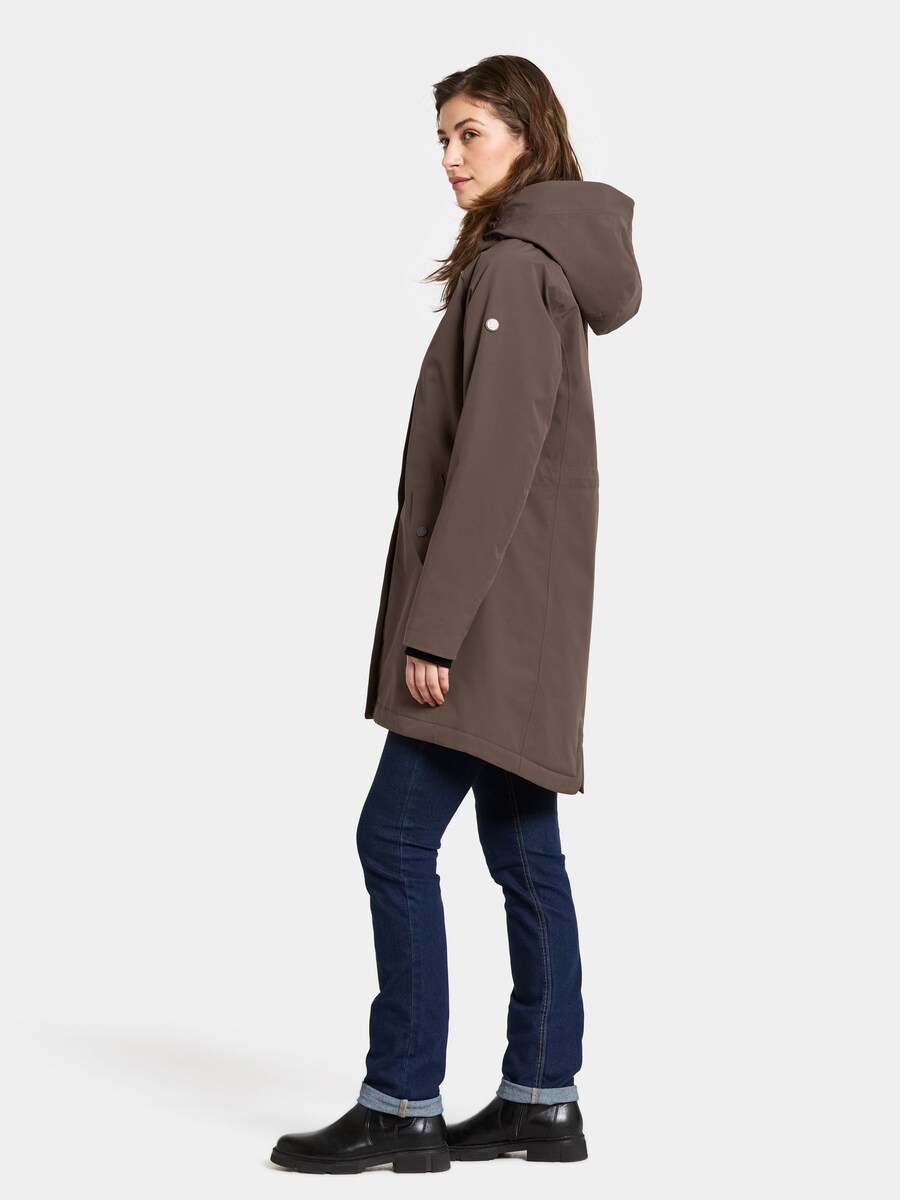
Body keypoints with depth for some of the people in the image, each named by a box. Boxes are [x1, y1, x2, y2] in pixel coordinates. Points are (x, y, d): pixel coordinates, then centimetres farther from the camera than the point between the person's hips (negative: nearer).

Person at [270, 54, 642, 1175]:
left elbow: (492, 465, -19)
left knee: (397, 837, -6)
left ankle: (403, 1105, 1)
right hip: (516, 620, 10)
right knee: (523, 851, 10)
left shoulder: (512, 269, -12)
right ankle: (542, 1100, 16)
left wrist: (434, 624, -20)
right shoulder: (541, 265, 18)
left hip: (493, 617, -10)